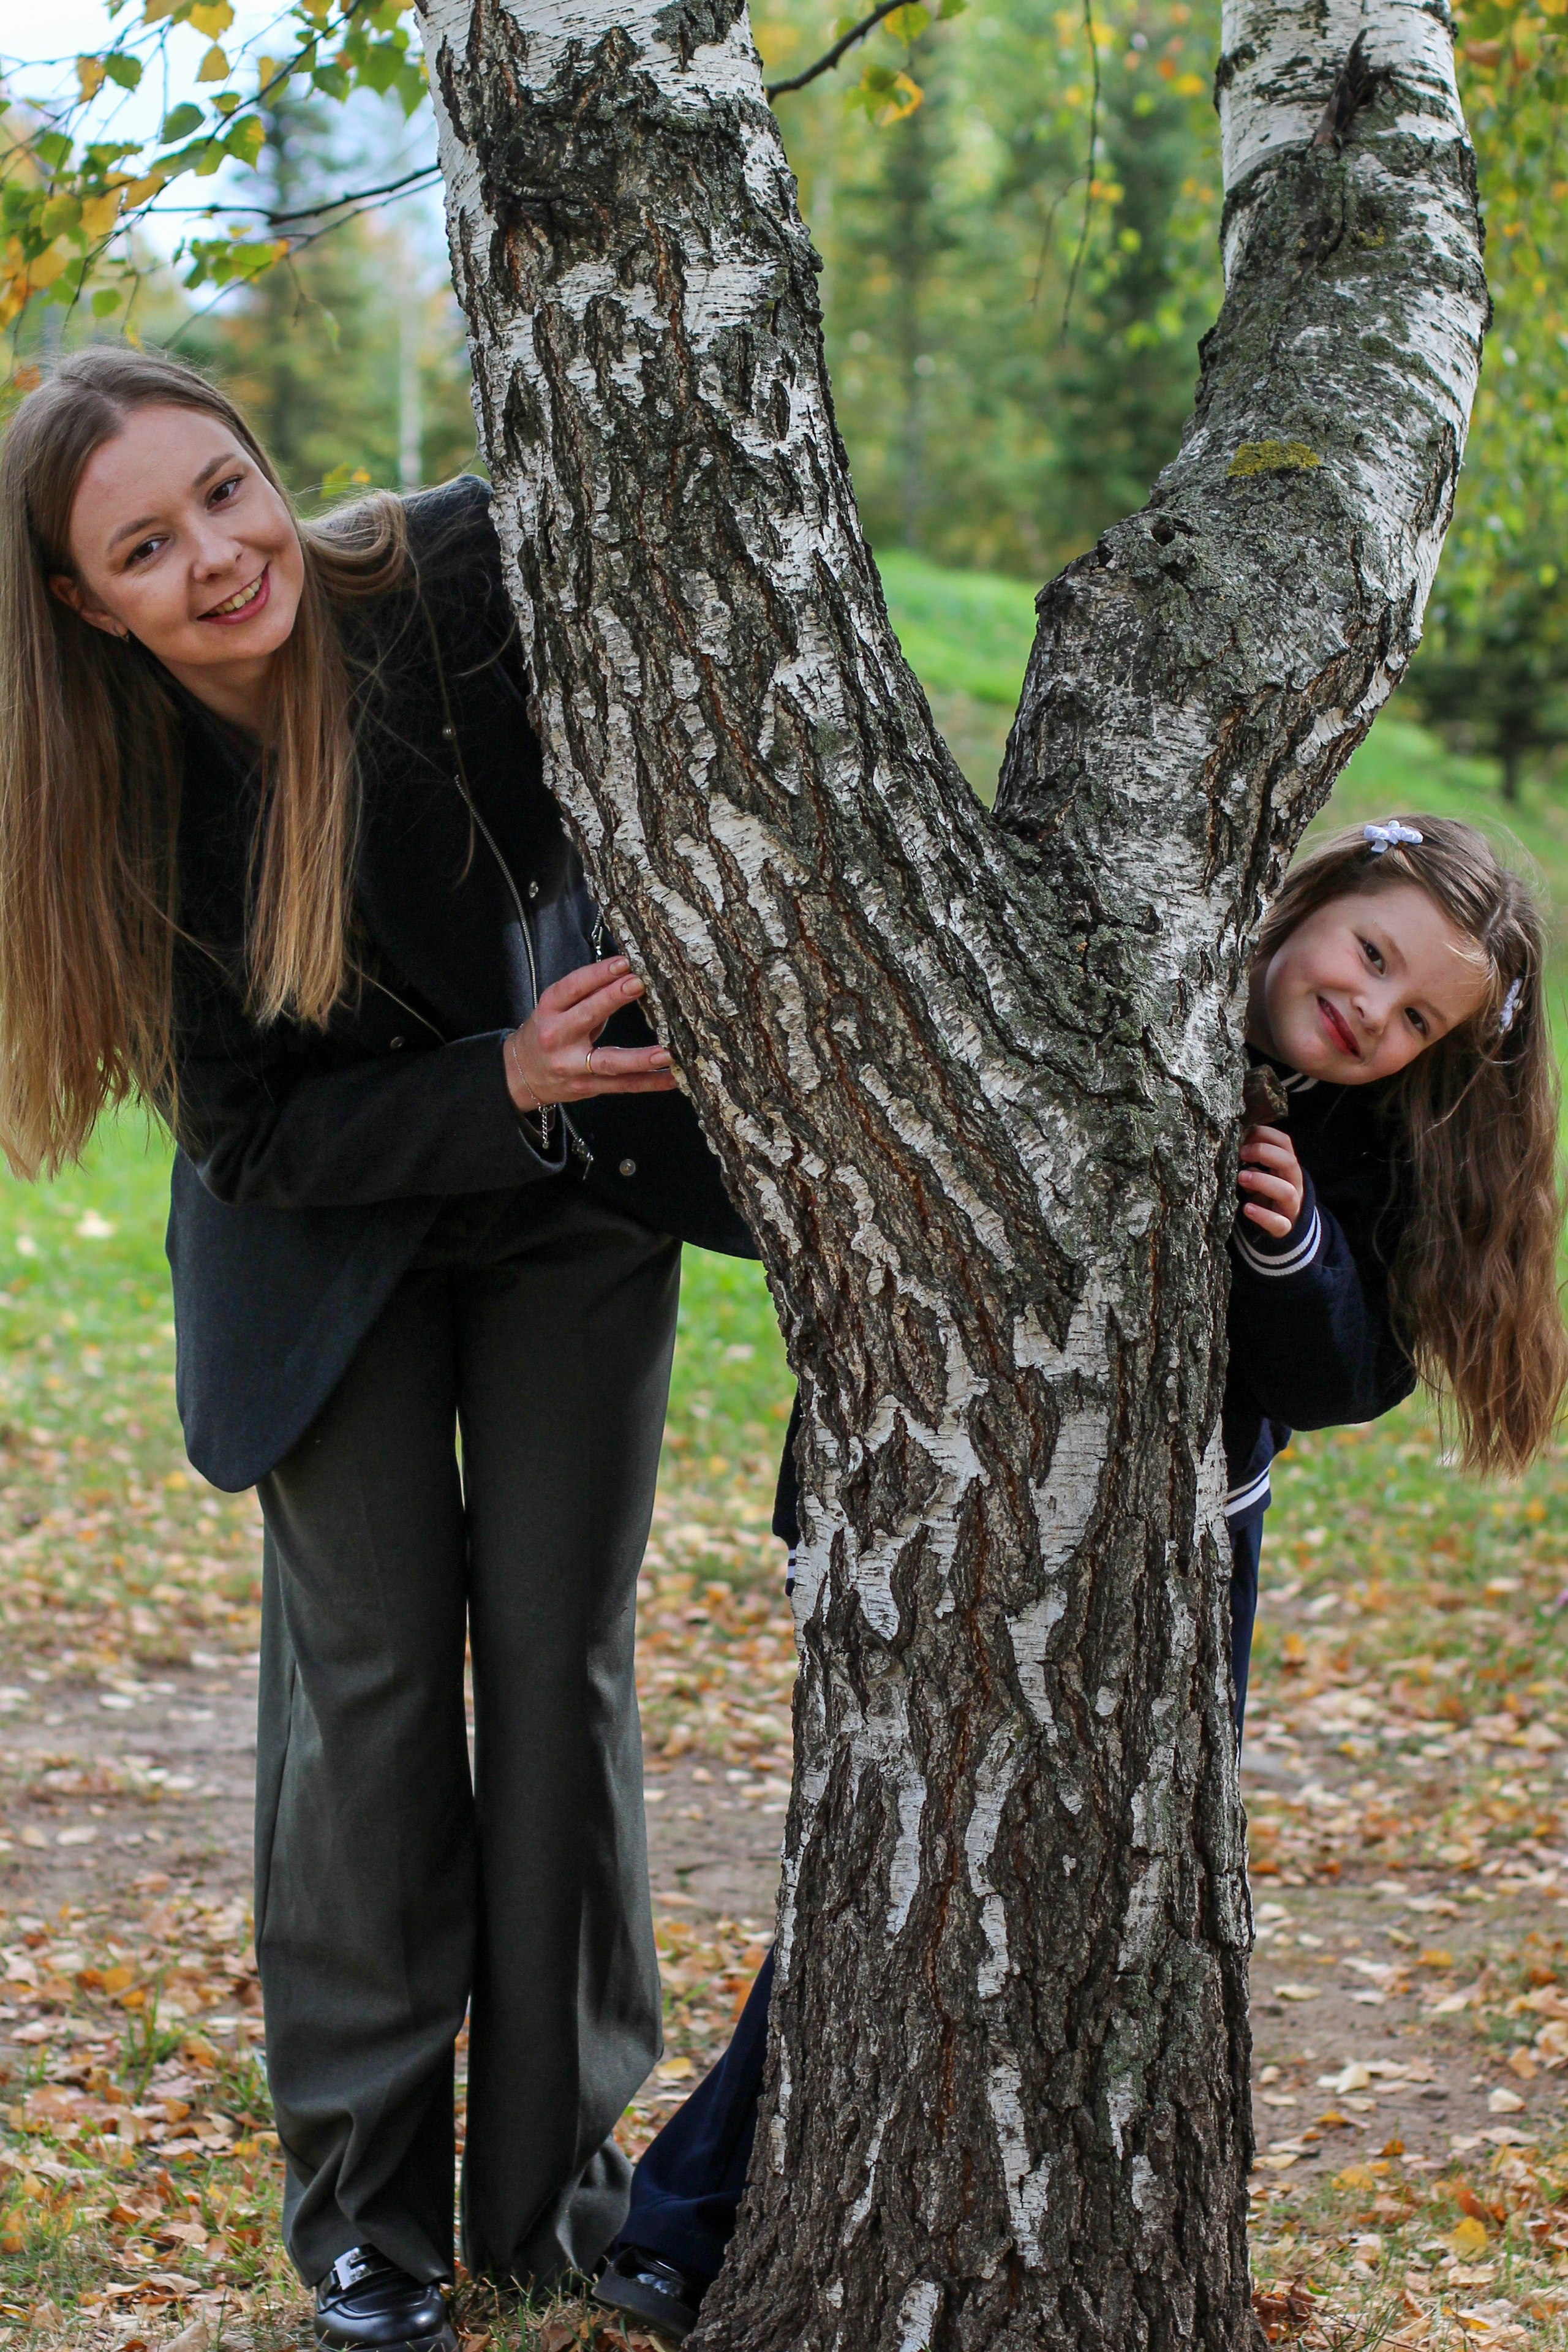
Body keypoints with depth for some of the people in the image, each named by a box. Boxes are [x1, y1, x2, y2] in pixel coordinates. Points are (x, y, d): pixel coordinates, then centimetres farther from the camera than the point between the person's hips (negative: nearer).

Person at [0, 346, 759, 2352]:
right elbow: (258, 1132, -16)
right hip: (332, 1235, 0)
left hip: (574, 1201, 0)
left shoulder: (477, 582, -25)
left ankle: (555, 2176, 19)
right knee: (367, 1667, 0)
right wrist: (501, 1082, -31)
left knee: (560, 1657, 4)